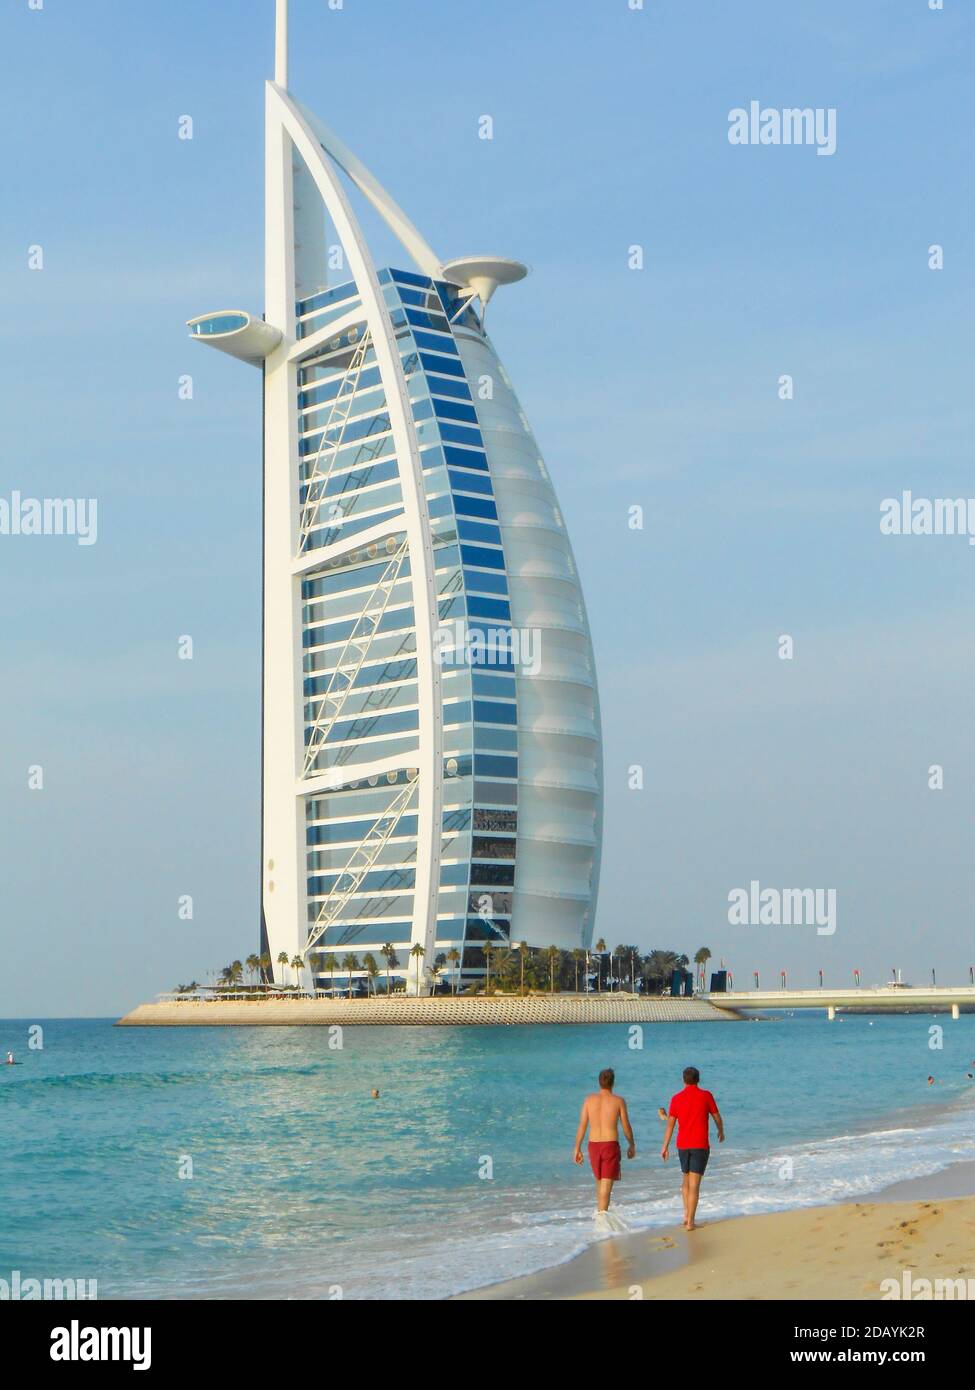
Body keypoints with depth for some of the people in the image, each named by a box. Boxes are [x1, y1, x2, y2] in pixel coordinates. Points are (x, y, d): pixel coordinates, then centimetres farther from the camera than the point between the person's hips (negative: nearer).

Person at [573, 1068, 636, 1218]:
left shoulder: (589, 1100, 0)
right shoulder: (618, 1101, -5)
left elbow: (582, 1126, 0)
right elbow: (626, 1126, 1)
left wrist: (577, 1149, 6)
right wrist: (632, 1145, 17)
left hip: (593, 1145, 3)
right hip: (611, 1144, -3)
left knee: (600, 1181, 21)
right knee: (607, 1183, -4)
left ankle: (600, 1213, 27)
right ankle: (601, 1215, -14)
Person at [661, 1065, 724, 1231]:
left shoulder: (676, 1098, 1)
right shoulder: (706, 1096, -5)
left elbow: (670, 1124, -1)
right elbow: (717, 1117, 5)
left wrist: (665, 1147, 3)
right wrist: (721, 1132, 25)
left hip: (682, 1145, 3)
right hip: (700, 1145, -3)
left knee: (686, 1179, 22)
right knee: (694, 1184, -4)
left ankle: (686, 1214, 18)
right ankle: (690, 1222, -8)